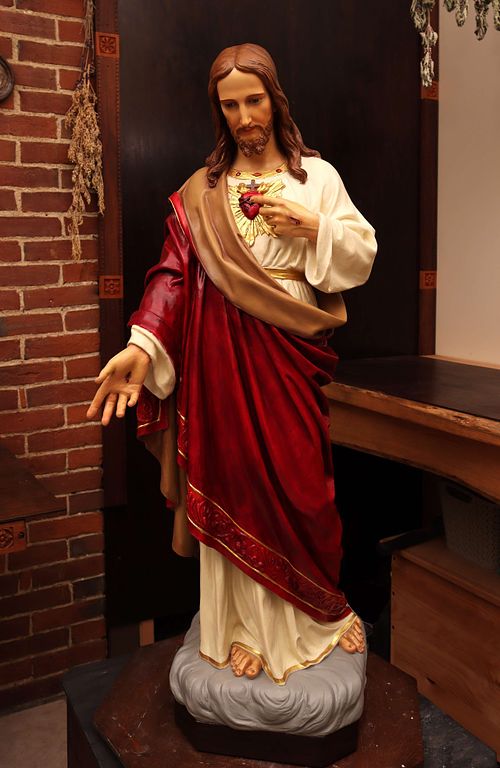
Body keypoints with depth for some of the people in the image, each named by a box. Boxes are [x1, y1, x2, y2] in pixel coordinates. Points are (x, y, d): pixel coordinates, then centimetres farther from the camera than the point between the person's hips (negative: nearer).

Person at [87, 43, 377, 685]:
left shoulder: (316, 175, 9)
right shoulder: (201, 191, 8)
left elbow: (362, 258, 6)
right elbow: (175, 274, -4)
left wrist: (312, 226, -12)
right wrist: (142, 345, -20)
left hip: (293, 352, 0)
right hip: (225, 352, 0)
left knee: (302, 481, 4)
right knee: (234, 485, 4)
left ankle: (320, 611, 28)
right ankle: (249, 625, 20)